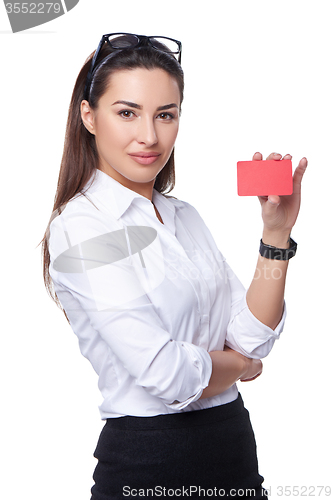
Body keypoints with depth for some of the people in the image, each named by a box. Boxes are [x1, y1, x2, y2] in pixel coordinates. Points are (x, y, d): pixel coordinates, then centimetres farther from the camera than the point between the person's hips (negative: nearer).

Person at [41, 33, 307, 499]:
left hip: (234, 440, 7)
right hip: (147, 462, -7)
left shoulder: (185, 215, 7)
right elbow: (165, 374, -21)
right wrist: (239, 366, -2)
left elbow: (254, 339, 0)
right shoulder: (81, 227, -15)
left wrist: (277, 231, -9)